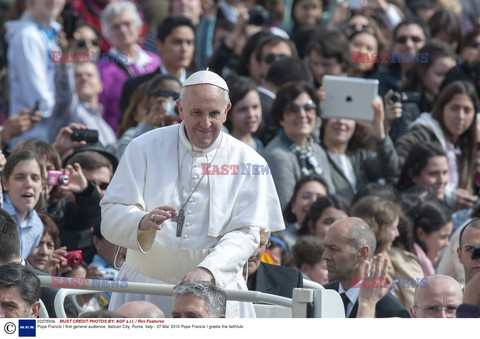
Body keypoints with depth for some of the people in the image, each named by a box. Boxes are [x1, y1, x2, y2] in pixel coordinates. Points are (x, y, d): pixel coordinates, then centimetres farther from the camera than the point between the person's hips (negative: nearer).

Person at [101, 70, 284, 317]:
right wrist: (144, 222, -26)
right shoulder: (145, 148, 3)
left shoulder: (247, 163, 3)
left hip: (215, 289, 0)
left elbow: (244, 234, -5)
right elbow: (111, 217, -4)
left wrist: (208, 270, -23)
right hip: (144, 287, 0)